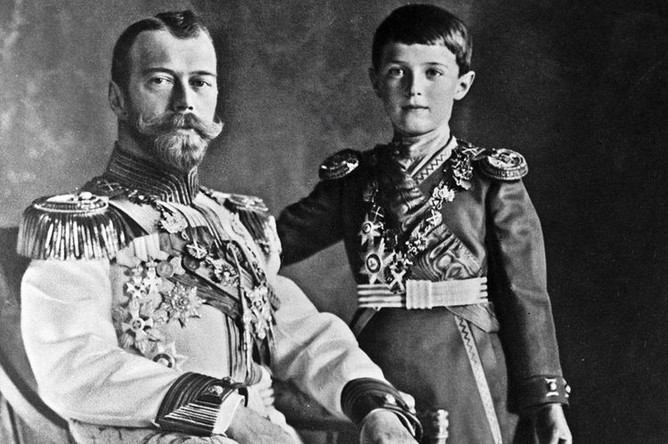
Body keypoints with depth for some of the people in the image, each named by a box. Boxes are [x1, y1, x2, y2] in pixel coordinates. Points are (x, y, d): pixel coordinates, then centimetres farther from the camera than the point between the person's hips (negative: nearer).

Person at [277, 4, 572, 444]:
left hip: (467, 374, -2)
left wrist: (546, 400, -1)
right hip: (375, 377, 2)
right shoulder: (352, 180, 6)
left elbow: (525, 295, -1)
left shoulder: (491, 180, -1)